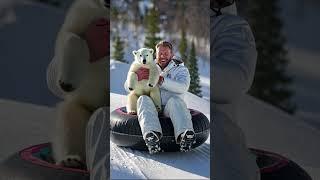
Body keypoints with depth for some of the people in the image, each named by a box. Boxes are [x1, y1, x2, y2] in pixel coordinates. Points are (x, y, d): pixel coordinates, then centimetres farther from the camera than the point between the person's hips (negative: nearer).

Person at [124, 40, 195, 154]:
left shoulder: (181, 69, 17)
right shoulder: (148, 70, 24)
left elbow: (183, 88, -7)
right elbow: (128, 87, 13)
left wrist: (160, 80, -17)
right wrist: (136, 77, -11)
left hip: (170, 110, -1)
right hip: (151, 110, 1)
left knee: (175, 100, -34)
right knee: (143, 99, -31)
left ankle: (184, 136, -61)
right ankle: (152, 137, -59)